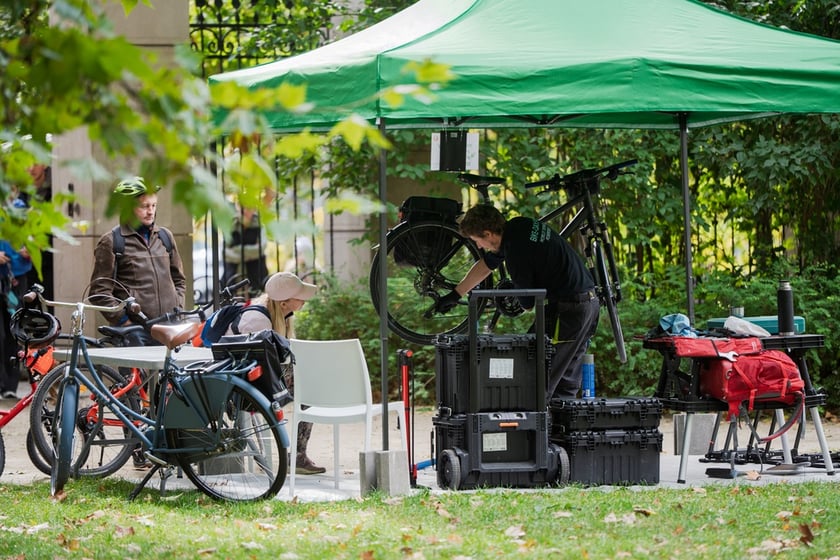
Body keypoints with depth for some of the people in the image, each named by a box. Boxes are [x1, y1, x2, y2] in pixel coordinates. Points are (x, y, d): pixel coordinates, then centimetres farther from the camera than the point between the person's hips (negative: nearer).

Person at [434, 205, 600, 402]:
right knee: (566, 381, 15)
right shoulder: (517, 226, 8)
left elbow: (528, 303, -11)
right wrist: (455, 295, 30)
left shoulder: (517, 250, -21)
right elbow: (485, 265, 23)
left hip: (568, 308, -10)